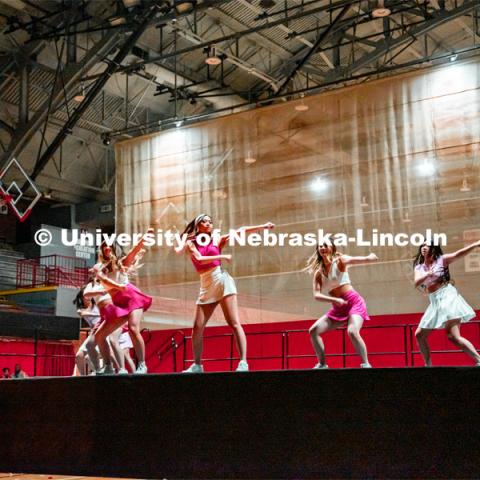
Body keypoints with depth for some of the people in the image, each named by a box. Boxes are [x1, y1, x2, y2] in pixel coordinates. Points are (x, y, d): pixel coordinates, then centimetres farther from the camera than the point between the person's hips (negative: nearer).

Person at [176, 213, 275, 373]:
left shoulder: (217, 240, 10)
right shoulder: (190, 243, 9)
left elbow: (241, 231, 5)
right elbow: (199, 259, -9)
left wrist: (263, 226, -1)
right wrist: (221, 256, -10)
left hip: (222, 280, -2)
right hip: (206, 287, 2)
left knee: (234, 323, -11)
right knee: (197, 328, 0)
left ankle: (243, 363, -15)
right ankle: (197, 365, 13)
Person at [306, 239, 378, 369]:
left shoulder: (339, 261, -4)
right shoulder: (318, 273, 7)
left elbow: (361, 260, -21)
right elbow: (316, 295, -4)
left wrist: (370, 258, -46)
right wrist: (334, 300, -22)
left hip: (354, 301, -6)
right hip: (338, 308, 6)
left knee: (352, 331, -30)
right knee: (313, 330, -1)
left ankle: (366, 364, -19)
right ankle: (322, 364, 7)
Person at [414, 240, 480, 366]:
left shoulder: (441, 259, -1)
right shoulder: (419, 267, 11)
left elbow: (458, 254, -17)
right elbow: (417, 283, -6)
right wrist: (427, 274, -26)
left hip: (447, 296, -7)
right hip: (434, 302, 7)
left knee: (453, 336, -21)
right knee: (419, 334, 8)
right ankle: (428, 365, 20)